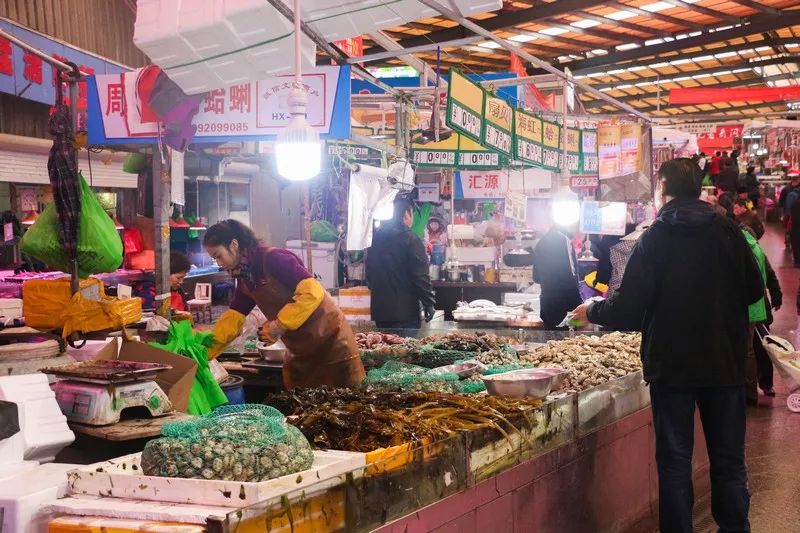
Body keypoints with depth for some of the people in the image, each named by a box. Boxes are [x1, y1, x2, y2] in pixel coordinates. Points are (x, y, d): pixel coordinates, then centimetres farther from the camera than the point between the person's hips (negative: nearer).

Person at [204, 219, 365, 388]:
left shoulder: (273, 258, -19)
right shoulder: (245, 278, 8)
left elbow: (313, 292, -27)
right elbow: (233, 318, 8)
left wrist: (279, 326, -25)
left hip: (330, 340, -8)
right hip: (300, 350, 9)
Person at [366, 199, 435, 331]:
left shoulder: (376, 238, 10)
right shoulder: (411, 240, -11)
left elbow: (369, 272, 18)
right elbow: (421, 276, -14)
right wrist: (428, 303, -6)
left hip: (379, 309, 7)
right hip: (405, 311, -7)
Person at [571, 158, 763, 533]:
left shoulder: (654, 238, -9)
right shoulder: (728, 231, -3)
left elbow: (629, 308, -12)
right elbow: (754, 291, 5)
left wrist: (592, 312, 7)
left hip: (672, 365, -2)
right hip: (725, 362, 2)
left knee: (675, 462, 7)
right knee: (729, 462, 12)